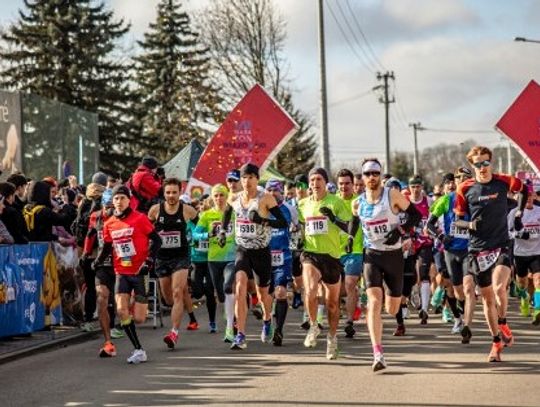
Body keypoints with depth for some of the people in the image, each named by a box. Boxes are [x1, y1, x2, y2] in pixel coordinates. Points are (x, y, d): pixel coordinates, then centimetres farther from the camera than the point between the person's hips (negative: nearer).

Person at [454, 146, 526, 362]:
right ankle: (497, 342, 20)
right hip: (477, 249, 2)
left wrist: (519, 214, 12)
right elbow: (458, 220, 4)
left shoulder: (503, 182, -2)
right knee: (487, 298, 7)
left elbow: (524, 190, 19)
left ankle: (503, 324, 3)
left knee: (499, 287, -24)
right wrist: (469, 225, -16)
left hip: (501, 245, -2)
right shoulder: (465, 188, -2)